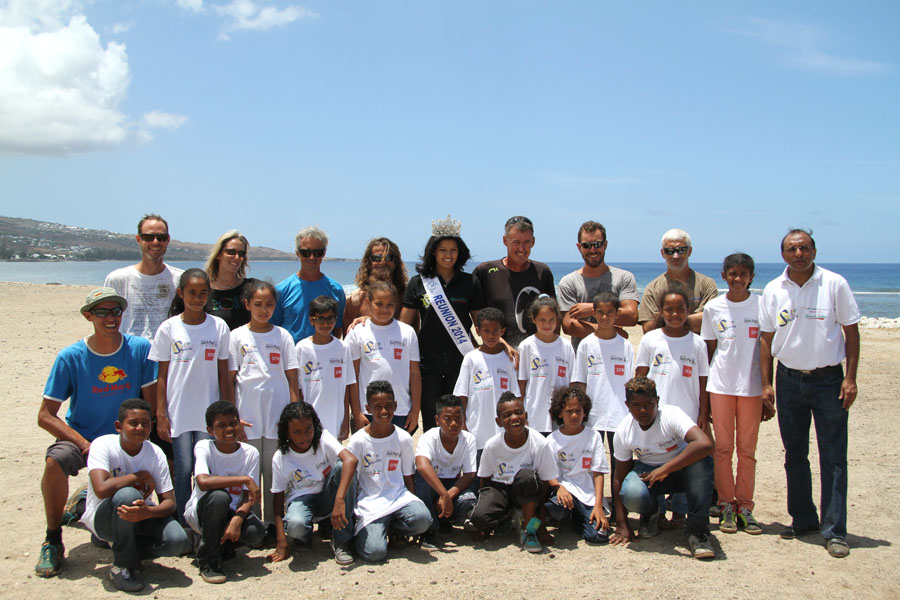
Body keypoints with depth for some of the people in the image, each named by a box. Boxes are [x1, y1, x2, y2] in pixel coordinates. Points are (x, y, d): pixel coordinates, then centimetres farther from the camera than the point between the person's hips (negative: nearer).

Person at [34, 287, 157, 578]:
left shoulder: (140, 349, -6)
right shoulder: (70, 357, -9)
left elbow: (151, 403, 0)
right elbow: (46, 416, -9)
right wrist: (84, 445, -20)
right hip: (79, 437, -2)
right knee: (55, 462, -32)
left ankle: (89, 499, 22)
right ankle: (53, 539, -11)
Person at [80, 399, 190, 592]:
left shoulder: (155, 453, -8)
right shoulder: (103, 445, -19)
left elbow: (169, 502, -12)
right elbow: (101, 489, -36)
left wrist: (147, 512, -36)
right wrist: (141, 476, -22)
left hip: (141, 511, 3)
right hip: (103, 517, -3)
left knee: (178, 541, -24)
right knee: (127, 494, -37)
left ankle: (129, 550, 7)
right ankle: (123, 566, -17)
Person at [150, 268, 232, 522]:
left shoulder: (219, 327, 3)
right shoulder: (169, 328, 2)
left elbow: (223, 374, 6)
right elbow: (162, 375, 4)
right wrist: (161, 414, -1)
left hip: (209, 412, 0)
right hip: (178, 412, 0)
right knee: (183, 470, -1)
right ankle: (183, 523, 11)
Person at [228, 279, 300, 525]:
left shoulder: (282, 336, 5)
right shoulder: (237, 336, 4)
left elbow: (292, 378, 5)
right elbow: (229, 380, 4)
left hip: (278, 417, 0)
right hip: (247, 417, 0)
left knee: (274, 472, 5)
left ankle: (273, 522, 16)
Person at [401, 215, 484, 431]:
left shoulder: (470, 282, 6)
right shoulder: (419, 282, 5)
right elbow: (404, 324, 7)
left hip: (460, 358, 0)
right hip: (428, 358, 0)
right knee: (430, 418, 4)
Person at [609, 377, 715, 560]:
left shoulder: (671, 415, -26)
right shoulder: (623, 430, -14)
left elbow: (705, 444, -44)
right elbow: (620, 476, -6)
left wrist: (664, 470, -42)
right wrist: (622, 524, -9)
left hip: (681, 469, -2)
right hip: (648, 471, 2)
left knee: (700, 462, -37)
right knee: (631, 494, -32)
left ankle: (697, 531, -24)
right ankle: (649, 513, 7)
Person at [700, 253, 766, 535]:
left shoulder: (762, 305, 1)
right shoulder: (713, 307, 3)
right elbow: (709, 350, 6)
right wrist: (703, 395, 3)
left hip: (751, 386, 0)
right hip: (720, 385, 0)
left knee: (747, 449, 5)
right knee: (723, 448, 3)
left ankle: (745, 506, 15)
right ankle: (726, 505, 13)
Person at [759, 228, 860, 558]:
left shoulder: (835, 284, -4)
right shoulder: (773, 290, 3)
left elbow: (851, 331, -1)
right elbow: (766, 338, 7)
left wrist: (850, 378, -7)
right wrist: (766, 383, 2)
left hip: (828, 379, -3)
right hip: (789, 379, 3)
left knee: (833, 457, -2)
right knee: (795, 455, 11)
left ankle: (834, 531, 4)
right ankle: (803, 520, 24)